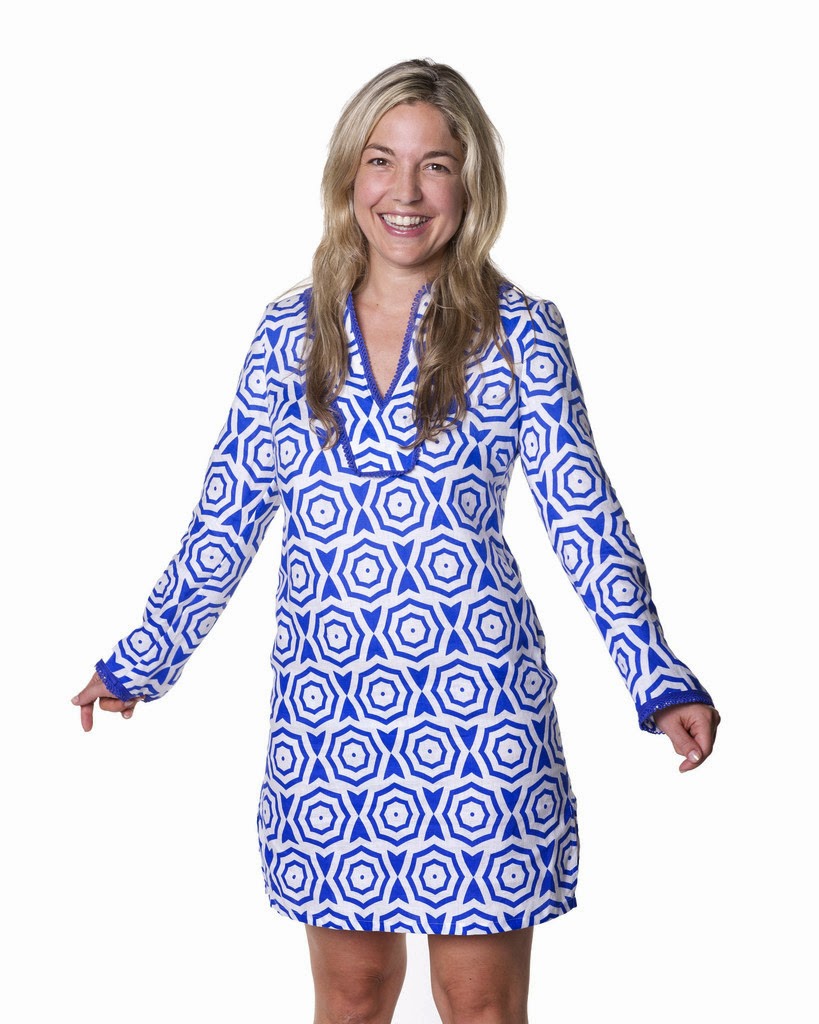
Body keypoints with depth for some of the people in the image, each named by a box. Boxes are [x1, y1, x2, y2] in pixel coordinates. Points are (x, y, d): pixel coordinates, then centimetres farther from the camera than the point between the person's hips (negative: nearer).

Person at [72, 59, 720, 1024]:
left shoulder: (517, 331, -3)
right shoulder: (291, 332, 4)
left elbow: (584, 516, -4)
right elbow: (227, 513, 10)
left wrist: (660, 684, -11)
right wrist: (141, 662, 13)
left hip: (478, 708, -2)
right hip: (323, 710, 3)